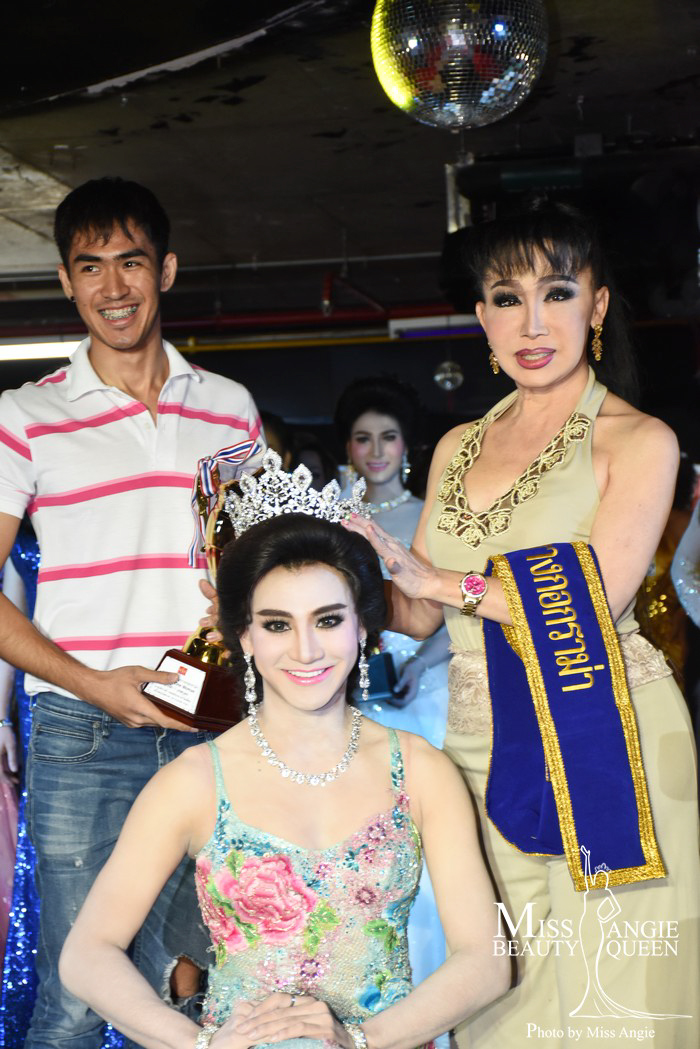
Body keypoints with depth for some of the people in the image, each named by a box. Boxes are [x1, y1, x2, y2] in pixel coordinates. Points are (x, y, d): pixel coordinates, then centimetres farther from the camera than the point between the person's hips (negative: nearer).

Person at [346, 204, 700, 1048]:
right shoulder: (458, 447, 15)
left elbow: (593, 599, -13)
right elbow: (417, 615, 16)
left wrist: (438, 576, -12)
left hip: (597, 743, -5)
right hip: (480, 745, 5)